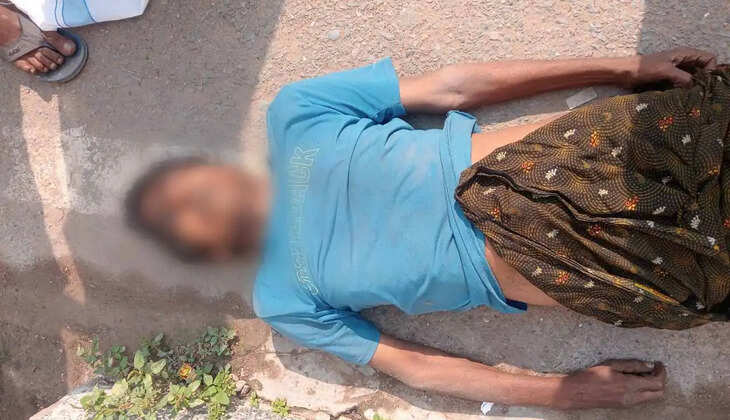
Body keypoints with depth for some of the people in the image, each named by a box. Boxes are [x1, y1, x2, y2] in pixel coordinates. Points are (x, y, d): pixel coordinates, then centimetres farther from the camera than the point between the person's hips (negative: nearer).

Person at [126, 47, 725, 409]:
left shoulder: (290, 114, 1)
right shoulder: (282, 301, 3)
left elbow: (449, 86, -1)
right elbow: (412, 366, 3)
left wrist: (623, 68, -3)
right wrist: (564, 391, -6)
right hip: (508, 268, -1)